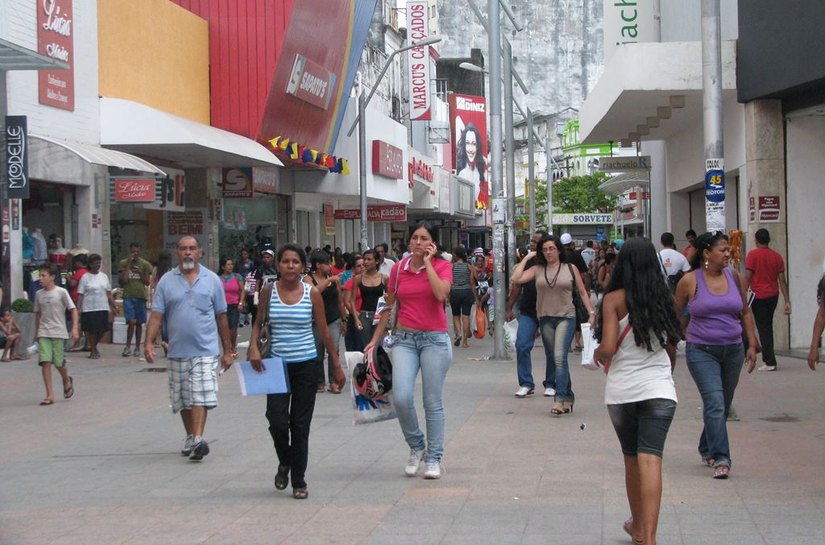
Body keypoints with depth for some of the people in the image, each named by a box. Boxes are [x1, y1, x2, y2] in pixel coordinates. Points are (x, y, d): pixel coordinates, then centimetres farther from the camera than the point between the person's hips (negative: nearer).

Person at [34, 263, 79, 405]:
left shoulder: (61, 292, -6)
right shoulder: (39, 294, 7)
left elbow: (73, 309, -4)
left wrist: (75, 328, -13)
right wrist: (36, 332, 20)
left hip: (58, 332, -3)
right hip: (43, 333, 3)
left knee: (58, 362, -1)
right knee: (45, 362, -9)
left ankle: (67, 381, 33)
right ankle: (49, 395, -8)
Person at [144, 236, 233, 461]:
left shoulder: (212, 280, 4)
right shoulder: (166, 281, 4)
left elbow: (221, 317, 7)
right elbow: (156, 315, 0)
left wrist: (227, 350, 8)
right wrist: (149, 343, -14)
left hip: (205, 350, -2)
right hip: (178, 350, 2)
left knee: (201, 396, -14)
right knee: (183, 400, 12)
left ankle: (198, 439, -21)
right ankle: (190, 437, 27)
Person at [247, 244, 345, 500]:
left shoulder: (312, 293, -2)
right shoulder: (269, 291, 0)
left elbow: (324, 331, 4)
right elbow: (258, 323, 12)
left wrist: (337, 366, 5)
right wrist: (254, 347, -7)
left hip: (305, 365, 0)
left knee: (300, 425, 3)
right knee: (278, 422, -9)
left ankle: (299, 481, 16)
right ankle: (285, 463, 22)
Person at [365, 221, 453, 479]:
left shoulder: (442, 266, -1)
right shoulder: (398, 269, 6)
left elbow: (441, 293, -22)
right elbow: (389, 306, 14)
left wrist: (428, 263, -14)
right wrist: (375, 340, 13)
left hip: (434, 339, -2)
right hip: (404, 339, 2)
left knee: (433, 403, 2)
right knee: (401, 398, -13)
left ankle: (434, 459, 13)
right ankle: (417, 445, 12)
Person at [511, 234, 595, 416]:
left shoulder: (571, 269, 3)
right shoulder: (537, 270, 5)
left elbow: (582, 292, 8)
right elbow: (516, 279, -8)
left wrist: (591, 313, 1)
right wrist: (526, 258, -2)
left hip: (566, 318, -3)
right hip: (545, 319, 3)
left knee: (560, 357, -17)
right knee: (554, 359, 10)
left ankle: (560, 399, -18)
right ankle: (568, 396, 24)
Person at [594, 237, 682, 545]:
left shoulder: (614, 299, -5)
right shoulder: (663, 298, 6)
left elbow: (608, 348, -13)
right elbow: (672, 347, 15)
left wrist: (597, 355, 9)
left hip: (622, 389, -1)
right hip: (659, 388, 1)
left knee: (631, 459, 15)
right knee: (650, 459, -9)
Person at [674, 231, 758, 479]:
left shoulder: (734, 277, 5)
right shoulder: (690, 281, -7)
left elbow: (745, 312, 13)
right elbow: (675, 315, 3)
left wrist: (752, 345, 8)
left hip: (733, 350, 5)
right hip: (702, 351, -5)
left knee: (723, 405, 13)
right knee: (715, 403, -16)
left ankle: (707, 449, 33)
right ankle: (720, 459, -15)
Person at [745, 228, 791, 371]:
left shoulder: (753, 255, -9)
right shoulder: (777, 256, 5)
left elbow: (747, 278, -13)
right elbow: (782, 281, 3)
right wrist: (787, 302, 5)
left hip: (759, 296, -5)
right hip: (773, 296, 5)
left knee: (763, 328, -3)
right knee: (768, 327, 18)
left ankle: (770, 362, -7)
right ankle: (767, 358, 23)